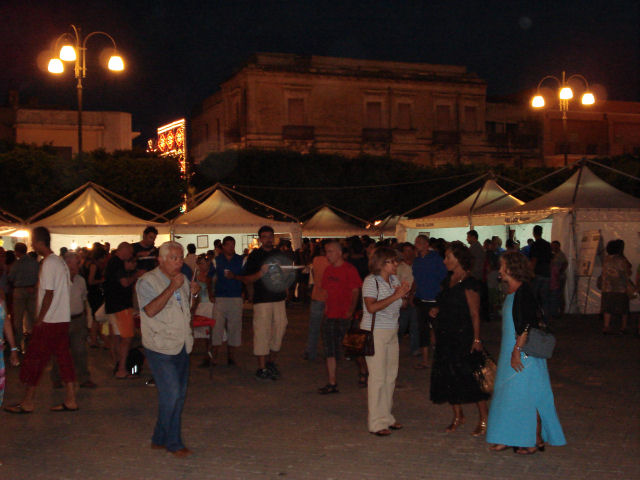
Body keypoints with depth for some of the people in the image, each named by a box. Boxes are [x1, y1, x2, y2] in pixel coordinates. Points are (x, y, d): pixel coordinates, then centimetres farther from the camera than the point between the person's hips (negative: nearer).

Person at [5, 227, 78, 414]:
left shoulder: (48, 263, -15)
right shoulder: (60, 261, 12)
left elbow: (49, 294, -18)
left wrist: (39, 319, -13)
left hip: (49, 322, -9)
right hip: (63, 319, 9)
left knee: (34, 360, 0)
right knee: (64, 358, 9)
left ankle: (27, 403, 8)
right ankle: (70, 400, 11)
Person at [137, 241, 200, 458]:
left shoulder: (182, 279, 14)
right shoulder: (147, 281, -8)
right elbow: (151, 310, -23)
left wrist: (194, 291, 6)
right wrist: (172, 288, -25)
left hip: (182, 346, 8)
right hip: (160, 348, -8)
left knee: (179, 395, 10)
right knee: (171, 394, -10)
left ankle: (160, 439, 22)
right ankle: (173, 443, 4)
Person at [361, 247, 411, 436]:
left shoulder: (394, 280, 12)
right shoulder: (371, 281, -10)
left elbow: (401, 305, 17)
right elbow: (371, 307, -22)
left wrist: (404, 293, -4)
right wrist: (395, 296, -23)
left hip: (392, 332, 7)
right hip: (375, 333, -7)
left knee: (391, 376, 9)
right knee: (377, 376, -5)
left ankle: (386, 417, 20)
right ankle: (376, 422, 1)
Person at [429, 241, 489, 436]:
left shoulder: (469, 283, -13)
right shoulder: (448, 280, 12)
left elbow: (475, 313, -15)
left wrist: (476, 339, -19)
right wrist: (436, 310, 3)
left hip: (463, 337, -8)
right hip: (445, 336, 8)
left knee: (468, 375, -5)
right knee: (448, 376, 10)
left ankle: (484, 418, 8)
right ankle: (457, 416, 24)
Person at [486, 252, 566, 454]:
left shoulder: (524, 292, -17)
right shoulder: (511, 292, 11)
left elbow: (527, 325, -22)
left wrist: (517, 350, -23)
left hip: (525, 354, -9)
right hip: (511, 352, 9)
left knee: (526, 395, -1)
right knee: (509, 394, 13)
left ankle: (536, 440, 10)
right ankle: (510, 438, 22)